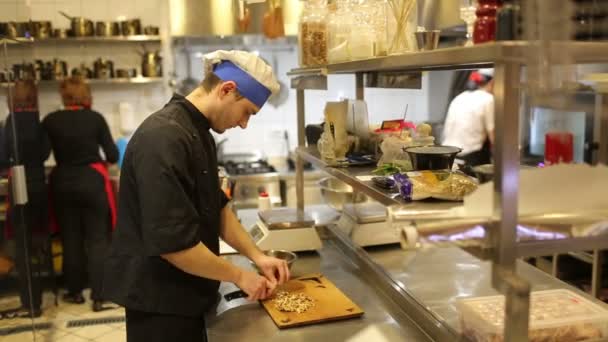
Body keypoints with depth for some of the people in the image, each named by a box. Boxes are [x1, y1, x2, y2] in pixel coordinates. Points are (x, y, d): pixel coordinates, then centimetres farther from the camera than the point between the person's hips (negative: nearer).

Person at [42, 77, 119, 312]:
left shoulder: (50, 121, -1)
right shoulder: (95, 118, -5)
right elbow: (113, 155, -2)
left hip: (63, 183, 2)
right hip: (92, 181, -2)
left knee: (70, 238, 14)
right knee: (97, 239, 5)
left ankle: (75, 291, 24)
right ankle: (98, 296, 4)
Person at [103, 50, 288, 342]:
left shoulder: (197, 132, 6)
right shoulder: (164, 139, -26)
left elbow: (216, 207, 13)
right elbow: (172, 243, -29)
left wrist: (257, 256, 4)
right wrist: (239, 276, -17)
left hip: (185, 292, 9)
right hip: (159, 299, -9)